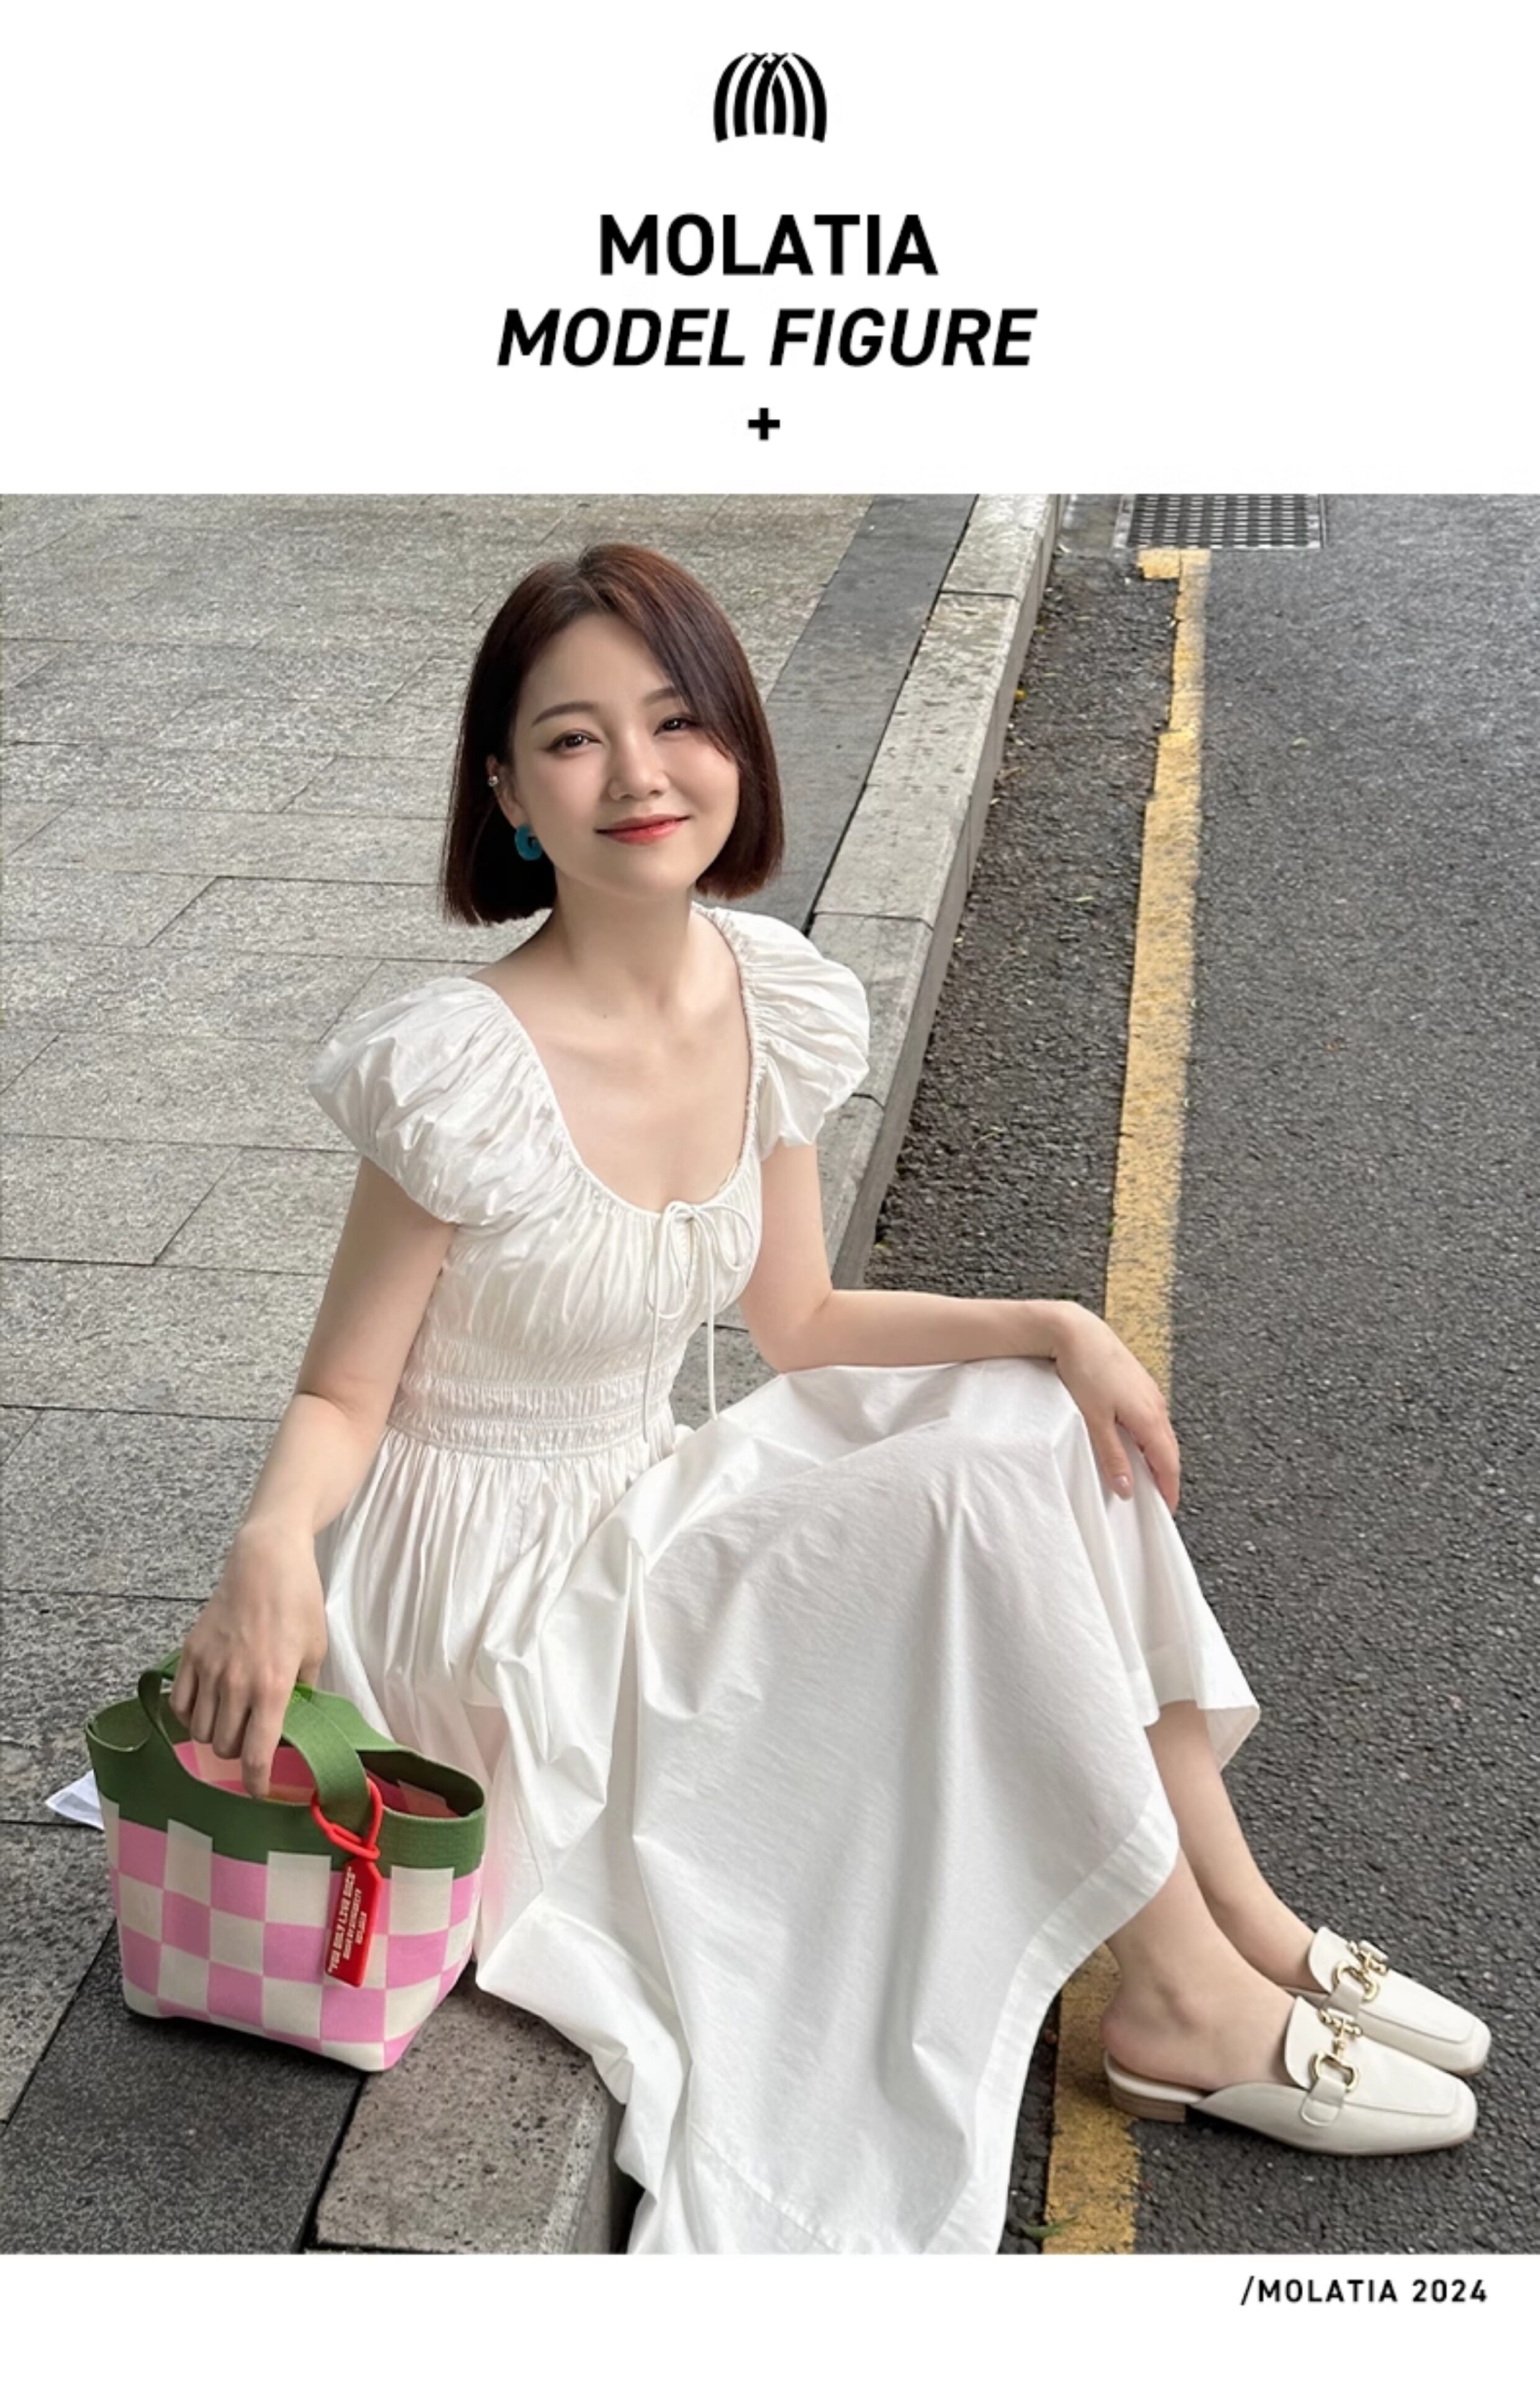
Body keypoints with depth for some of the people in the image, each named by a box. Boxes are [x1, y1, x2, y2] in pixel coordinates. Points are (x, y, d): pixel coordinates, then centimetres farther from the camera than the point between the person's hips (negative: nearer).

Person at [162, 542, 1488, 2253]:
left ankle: (1235, 1914, 6)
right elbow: (344, 1393, -15)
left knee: (1055, 1422, -4)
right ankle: (1188, 2010, -4)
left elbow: (797, 1325, 6)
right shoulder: (462, 1068, -25)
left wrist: (1051, 1326, -5)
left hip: (637, 1512, 7)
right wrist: (272, 1545, -35)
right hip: (476, 1592, -7)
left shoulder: (769, 1000, -4)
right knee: (968, 1507, -20)